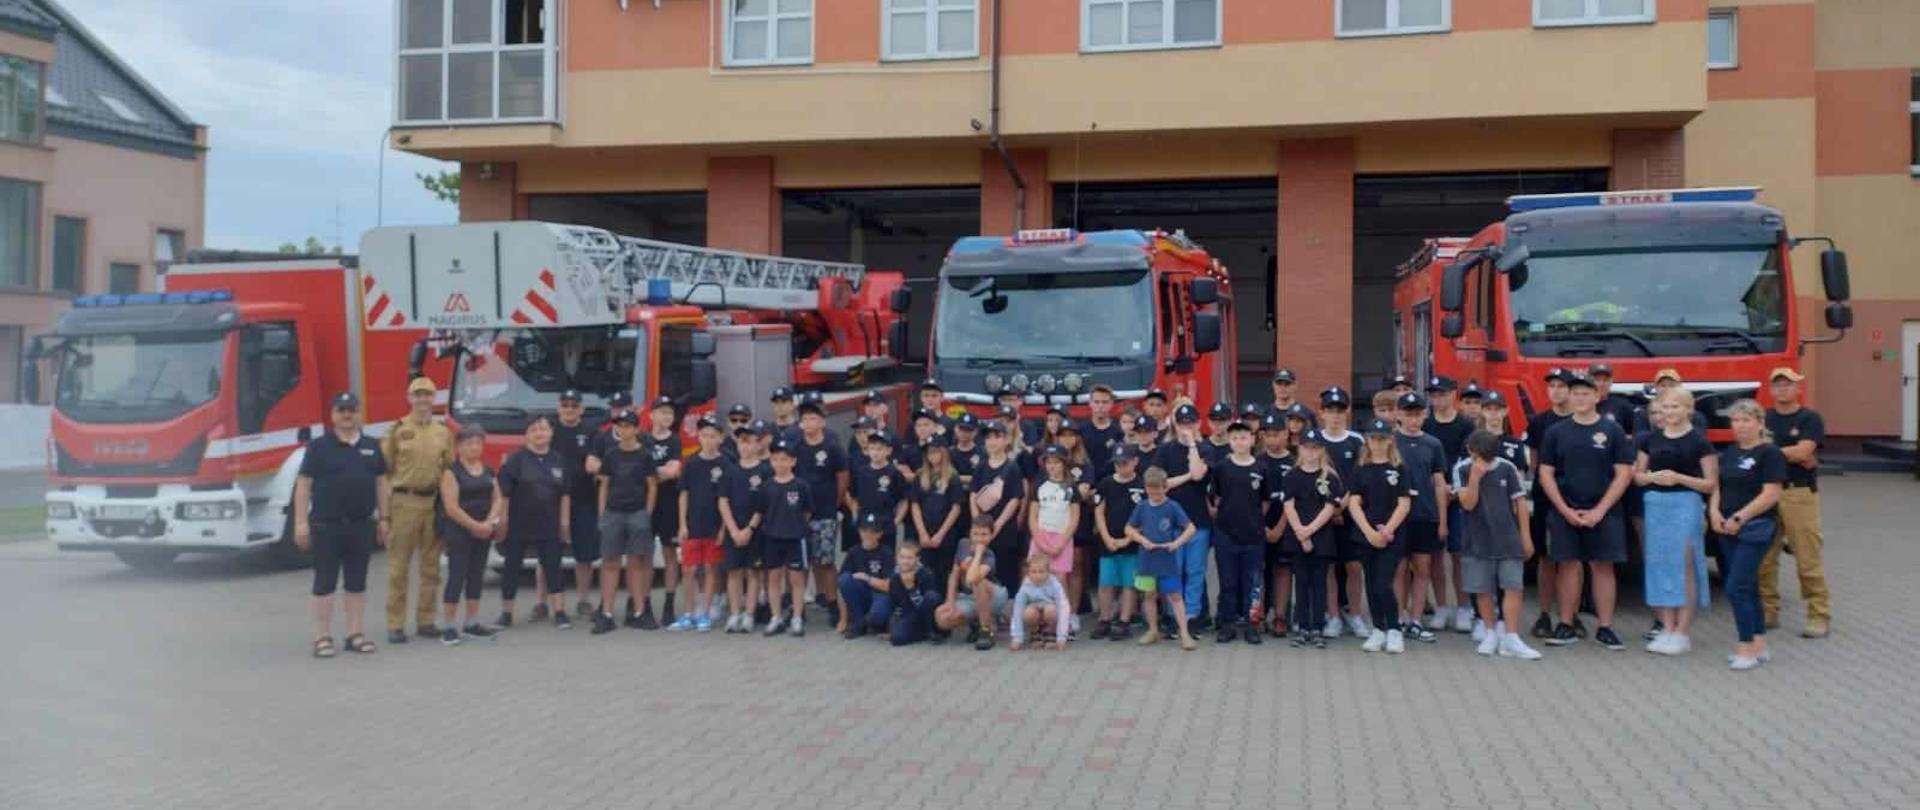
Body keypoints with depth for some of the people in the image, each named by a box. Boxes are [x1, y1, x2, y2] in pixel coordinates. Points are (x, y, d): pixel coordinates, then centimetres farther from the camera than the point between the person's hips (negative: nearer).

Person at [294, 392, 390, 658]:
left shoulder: (371, 446, 10)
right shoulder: (319, 446, -2)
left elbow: (381, 483, 14)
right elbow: (303, 485, -4)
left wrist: (383, 519, 10)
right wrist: (301, 522, -10)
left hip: (362, 526, 4)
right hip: (326, 525, -4)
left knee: (357, 582, 10)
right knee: (324, 583, 1)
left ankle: (355, 634, 18)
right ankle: (322, 637, 7)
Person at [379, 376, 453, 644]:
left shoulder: (443, 433, 11)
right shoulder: (398, 430, 1)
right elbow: (384, 468, -2)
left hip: (435, 503, 4)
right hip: (404, 502, -4)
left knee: (431, 566, 9)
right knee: (399, 567, -1)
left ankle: (425, 620, 19)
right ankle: (395, 625, 4)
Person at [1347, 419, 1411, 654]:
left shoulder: (1401, 469, 1)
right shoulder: (1361, 470, 7)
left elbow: (1404, 504, -3)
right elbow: (1353, 503, 0)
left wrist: (1387, 530, -13)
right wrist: (1369, 531, -11)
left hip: (1392, 536, -3)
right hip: (1366, 535, 3)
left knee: (1384, 585, -11)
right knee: (1371, 585, 7)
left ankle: (1394, 630, 2)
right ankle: (1378, 630, 17)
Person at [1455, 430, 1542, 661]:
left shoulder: (1507, 468, -4)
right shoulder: (1463, 469, -4)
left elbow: (1520, 502, 2)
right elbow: (1467, 503, -11)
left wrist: (1526, 536, 2)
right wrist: (1475, 477, -24)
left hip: (1508, 539, 0)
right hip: (1478, 541, 0)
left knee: (1514, 587, -4)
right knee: (1482, 590, 7)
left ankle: (1511, 639, -1)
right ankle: (1491, 633, 23)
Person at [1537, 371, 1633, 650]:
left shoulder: (1612, 431, 1)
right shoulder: (1556, 432, 5)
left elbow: (1623, 474, -2)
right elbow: (1546, 474, 4)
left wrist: (1599, 511, -10)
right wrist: (1565, 510, -7)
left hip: (1602, 513, -1)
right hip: (1564, 512, 1)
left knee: (1603, 566, 2)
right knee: (1568, 565, 4)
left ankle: (1605, 628, 8)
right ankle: (1566, 626, 10)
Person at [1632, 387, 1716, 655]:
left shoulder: (1699, 442, -3)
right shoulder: (1650, 439, 10)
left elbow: (1710, 484, -4)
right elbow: (1637, 475, 15)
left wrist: (1679, 478, -17)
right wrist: (1652, 477, -6)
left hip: (1686, 505, -4)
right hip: (1655, 505, 5)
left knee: (1685, 566, -5)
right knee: (1659, 565, 5)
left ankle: (1683, 632, 0)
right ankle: (1667, 628, 13)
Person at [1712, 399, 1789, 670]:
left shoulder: (1769, 453, -8)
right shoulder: (1729, 453, 14)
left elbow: (1771, 494, -15)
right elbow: (1717, 486, 16)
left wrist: (1739, 517, -19)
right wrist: (1714, 510, -4)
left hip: (1755, 528, -7)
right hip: (1728, 530, 7)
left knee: (1737, 588, -12)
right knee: (1748, 588, 12)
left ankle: (1747, 648, -4)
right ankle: (1760, 646, 20)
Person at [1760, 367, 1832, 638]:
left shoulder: (1810, 418, 0)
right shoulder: (1764, 419, 12)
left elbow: (1804, 452, -12)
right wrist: (1792, 455, -9)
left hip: (1800, 493, -4)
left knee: (1808, 559, -5)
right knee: (1764, 558, 5)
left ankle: (1820, 616, 2)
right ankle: (1768, 611, 15)